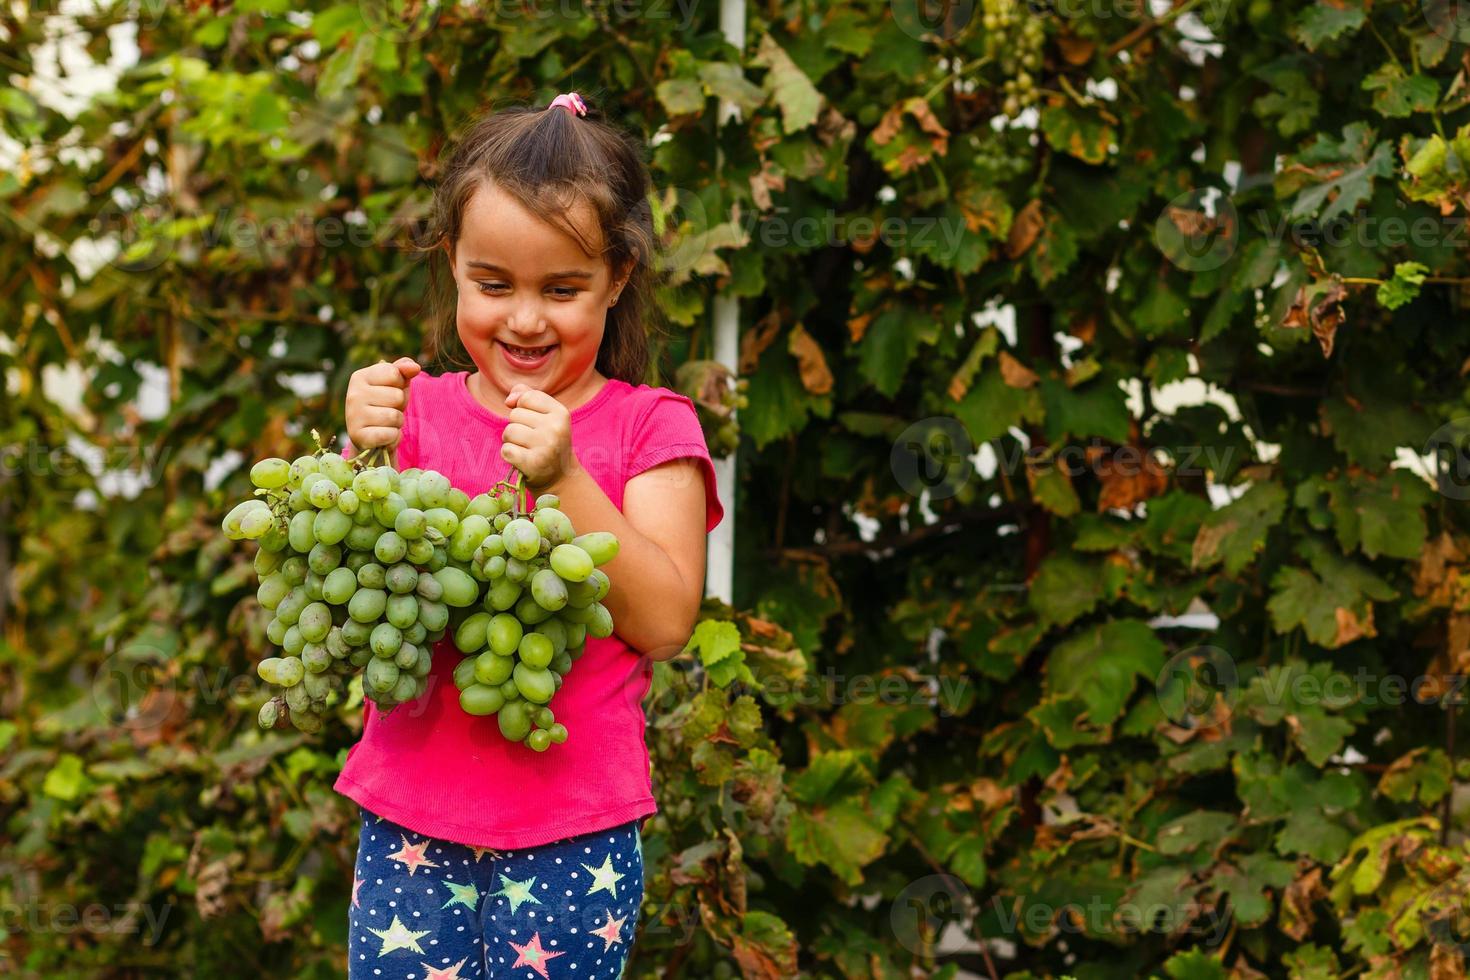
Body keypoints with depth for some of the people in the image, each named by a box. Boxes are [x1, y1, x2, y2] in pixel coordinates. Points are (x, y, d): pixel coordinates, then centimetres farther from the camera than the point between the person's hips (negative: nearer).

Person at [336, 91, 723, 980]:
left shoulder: (649, 427, 0)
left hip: (573, 837, -2)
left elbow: (665, 623, -9)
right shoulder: (417, 412, 6)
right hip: (410, 827, 2)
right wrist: (362, 459, -12)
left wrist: (563, 480, -18)